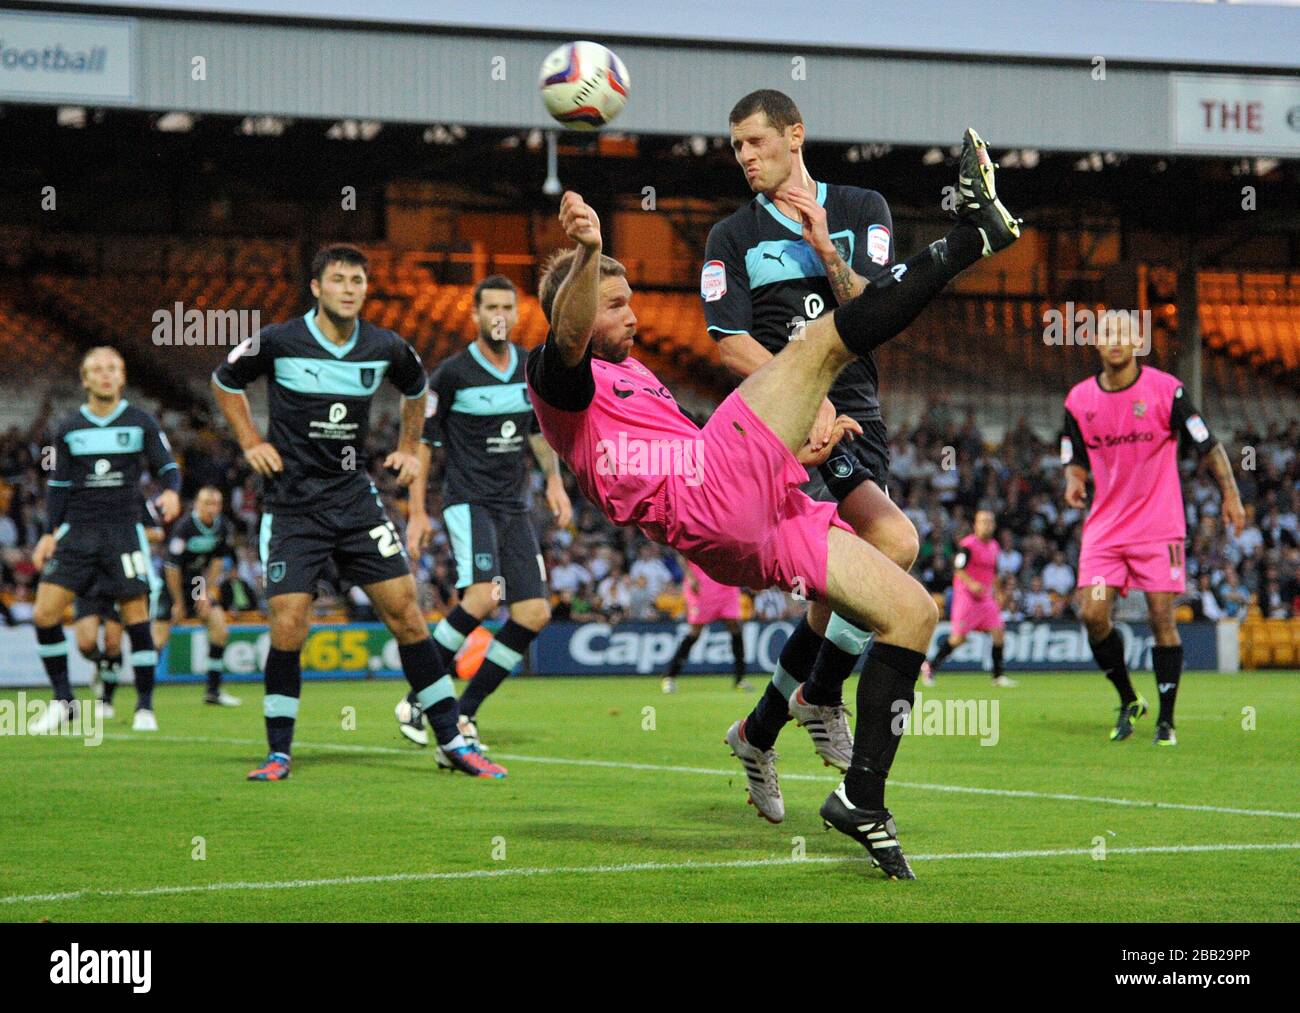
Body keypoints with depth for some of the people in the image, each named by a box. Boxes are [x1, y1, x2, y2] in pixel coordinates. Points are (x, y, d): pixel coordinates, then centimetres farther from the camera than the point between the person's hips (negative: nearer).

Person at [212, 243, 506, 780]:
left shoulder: (386, 348, -1)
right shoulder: (277, 343, -9)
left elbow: (416, 389, 23)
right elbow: (224, 382, 11)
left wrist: (408, 448, 16)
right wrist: (251, 442, 3)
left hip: (355, 498, 3)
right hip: (291, 504, -3)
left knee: (404, 611, -2)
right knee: (288, 627, -10)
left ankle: (452, 741, 6)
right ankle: (278, 753, 6)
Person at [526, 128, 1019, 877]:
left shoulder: (638, 377, 36)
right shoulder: (561, 379, 7)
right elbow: (569, 331, -18)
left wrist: (799, 451, 17)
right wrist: (588, 254, -39)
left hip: (756, 525, 9)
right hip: (709, 501, -9)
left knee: (912, 611, 4)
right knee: (824, 342, -14)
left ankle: (863, 799, 3)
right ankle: (974, 232, -6)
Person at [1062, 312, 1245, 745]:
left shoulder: (1166, 389, -5)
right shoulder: (1079, 399, 4)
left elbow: (1208, 444, 0)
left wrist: (1230, 493, -7)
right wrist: (1074, 481, -9)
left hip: (1159, 526, -3)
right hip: (1105, 526, 3)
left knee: (1162, 619, -6)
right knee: (1092, 614, -9)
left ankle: (1165, 721, 5)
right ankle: (1128, 701, 12)